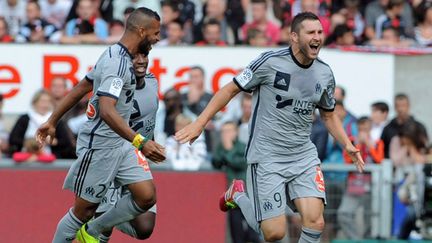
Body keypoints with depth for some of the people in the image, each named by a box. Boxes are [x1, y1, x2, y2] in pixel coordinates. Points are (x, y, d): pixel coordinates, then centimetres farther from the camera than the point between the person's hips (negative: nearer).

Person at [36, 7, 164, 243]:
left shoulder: (115, 56, 10)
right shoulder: (118, 63, -22)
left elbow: (78, 90, 18)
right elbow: (106, 111, -35)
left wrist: (52, 121, 23)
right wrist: (140, 142, -44)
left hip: (120, 144, 9)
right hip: (99, 146, -9)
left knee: (147, 197, 0)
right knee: (84, 210, 2)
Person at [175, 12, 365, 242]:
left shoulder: (325, 73, 4)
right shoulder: (270, 62, -12)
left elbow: (328, 115, 21)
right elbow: (230, 90, -4)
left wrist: (347, 145, 7)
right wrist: (199, 123, -8)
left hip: (304, 156, 4)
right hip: (267, 157, -4)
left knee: (315, 222, -16)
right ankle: (238, 195, 23)